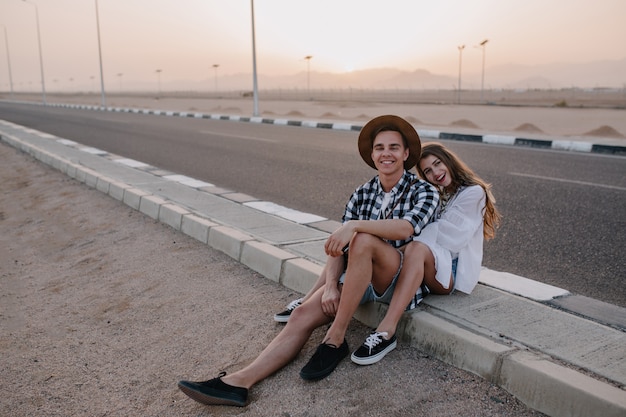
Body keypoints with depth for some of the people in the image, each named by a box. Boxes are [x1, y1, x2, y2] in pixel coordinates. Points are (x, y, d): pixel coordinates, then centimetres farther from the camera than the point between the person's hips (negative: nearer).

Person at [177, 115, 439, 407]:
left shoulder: (424, 191, -2)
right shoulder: (361, 195, 10)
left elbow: (406, 228, -25)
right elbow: (338, 247, 0)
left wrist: (355, 225, -33)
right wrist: (330, 285, -16)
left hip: (403, 280, -4)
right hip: (358, 277, 5)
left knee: (363, 240, -34)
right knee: (303, 315, -17)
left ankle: (335, 340, -24)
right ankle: (240, 382, -25)